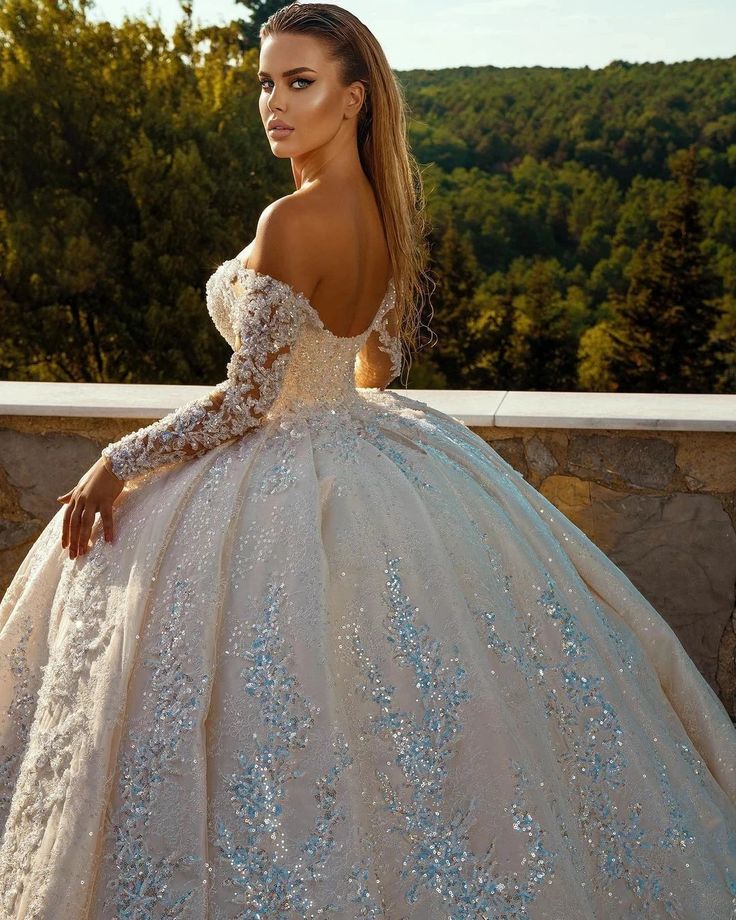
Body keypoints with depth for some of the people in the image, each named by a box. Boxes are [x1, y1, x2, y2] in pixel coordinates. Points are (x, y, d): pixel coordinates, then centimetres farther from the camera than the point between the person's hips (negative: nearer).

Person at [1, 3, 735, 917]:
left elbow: (244, 405, -23)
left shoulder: (293, 223, -24)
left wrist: (118, 463, -14)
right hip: (367, 444, 9)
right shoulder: (390, 207, 1)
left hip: (284, 477, -9)